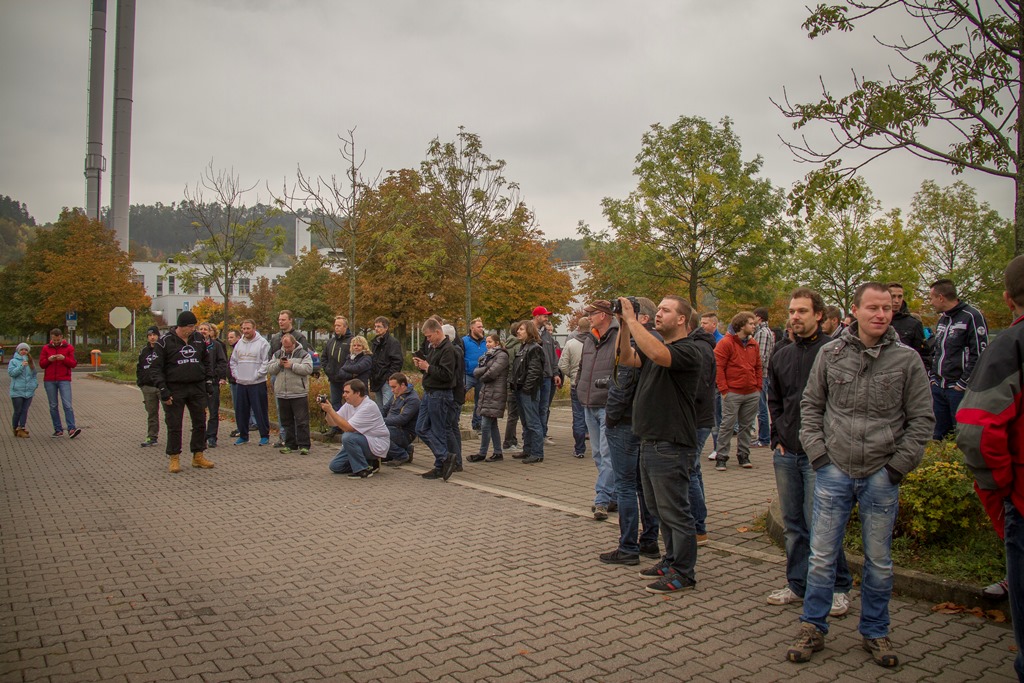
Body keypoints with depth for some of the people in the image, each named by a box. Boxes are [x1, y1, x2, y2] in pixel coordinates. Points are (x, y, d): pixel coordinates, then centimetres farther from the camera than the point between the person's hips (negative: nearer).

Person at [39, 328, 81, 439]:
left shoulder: (69, 348, 5)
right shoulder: (46, 348, 9)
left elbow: (73, 363, 0)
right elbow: (41, 364, 7)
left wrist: (64, 358, -18)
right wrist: (49, 359, -12)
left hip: (64, 380, -3)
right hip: (49, 381, 3)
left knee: (67, 405, -11)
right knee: (53, 406, 5)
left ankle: (71, 429, -15)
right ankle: (58, 430, 11)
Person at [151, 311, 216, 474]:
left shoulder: (199, 339, 7)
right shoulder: (165, 341, -6)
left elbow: (207, 362, 16)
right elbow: (156, 368, -6)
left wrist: (208, 382, 7)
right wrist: (163, 390, -12)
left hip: (197, 388, 4)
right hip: (174, 389, -4)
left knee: (200, 423, 8)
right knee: (174, 425, 2)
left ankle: (198, 456, 19)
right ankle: (174, 459, 12)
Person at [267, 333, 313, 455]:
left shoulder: (303, 354, -1)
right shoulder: (277, 354, 13)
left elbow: (308, 369, -14)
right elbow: (269, 369, 7)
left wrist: (292, 366, -17)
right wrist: (279, 364, -10)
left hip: (299, 394, -5)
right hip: (282, 394, 5)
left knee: (302, 421, -4)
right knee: (286, 421, 12)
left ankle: (304, 445, 1)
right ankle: (290, 445, 21)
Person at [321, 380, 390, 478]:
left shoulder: (369, 406, -23)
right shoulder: (349, 404, 4)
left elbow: (348, 427, -27)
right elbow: (334, 422, 6)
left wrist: (330, 410, -24)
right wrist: (326, 411, -11)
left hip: (377, 445, -9)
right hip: (361, 442, 9)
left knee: (347, 437, -32)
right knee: (335, 466, 2)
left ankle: (364, 470, -17)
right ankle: (369, 462, 14)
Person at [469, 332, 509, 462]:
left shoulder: (502, 355, -7)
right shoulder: (488, 355, 18)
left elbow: (492, 373, -18)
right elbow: (476, 372, 8)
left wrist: (482, 378, 0)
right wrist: (486, 369, -11)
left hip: (495, 394, -9)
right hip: (486, 392, 9)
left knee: (485, 424, -7)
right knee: (492, 424, 11)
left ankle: (482, 453, 2)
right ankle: (498, 452, 17)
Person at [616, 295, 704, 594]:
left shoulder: (687, 351, -14)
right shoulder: (656, 345, 15)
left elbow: (657, 354, -33)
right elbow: (627, 358, 1)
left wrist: (631, 319, -27)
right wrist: (624, 324, -9)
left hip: (671, 447, -10)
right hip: (650, 443, 10)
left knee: (674, 512, 1)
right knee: (659, 509, 19)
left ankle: (684, 573, 13)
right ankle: (672, 560, 33)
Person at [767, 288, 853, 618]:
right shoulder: (782, 356, 12)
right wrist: (778, 438, 11)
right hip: (786, 454, 6)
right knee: (793, 525, 12)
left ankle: (838, 587, 14)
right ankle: (797, 584, 24)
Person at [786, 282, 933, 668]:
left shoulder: (907, 359, -1)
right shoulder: (830, 353, 1)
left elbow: (922, 420, 2)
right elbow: (810, 405, 9)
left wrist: (898, 465, -4)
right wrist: (817, 452, 0)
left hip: (881, 477, 0)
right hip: (834, 472, 0)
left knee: (879, 561, 12)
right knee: (821, 556, 6)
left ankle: (875, 633, 30)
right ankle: (813, 630, 21)